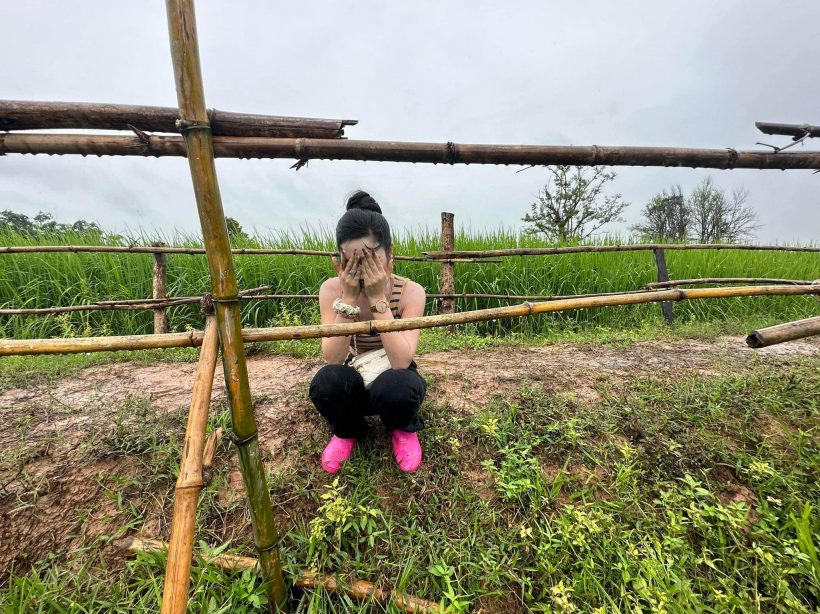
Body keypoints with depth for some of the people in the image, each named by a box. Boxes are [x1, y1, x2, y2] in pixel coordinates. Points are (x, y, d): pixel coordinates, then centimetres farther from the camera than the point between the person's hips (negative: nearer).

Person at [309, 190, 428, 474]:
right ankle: (347, 431, 5)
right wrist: (348, 298, -34)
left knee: (394, 385, -37)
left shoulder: (410, 292, -22)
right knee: (327, 380, -32)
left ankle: (404, 429, 3)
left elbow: (401, 361, -32)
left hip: (394, 380, -1)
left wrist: (378, 298, -36)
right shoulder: (331, 289, -17)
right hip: (354, 385, 2)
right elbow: (333, 359, -25)